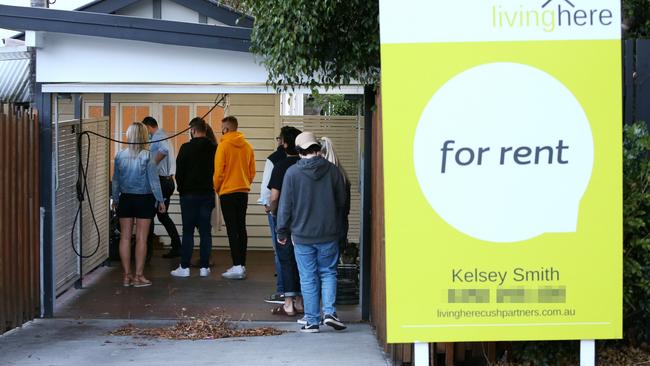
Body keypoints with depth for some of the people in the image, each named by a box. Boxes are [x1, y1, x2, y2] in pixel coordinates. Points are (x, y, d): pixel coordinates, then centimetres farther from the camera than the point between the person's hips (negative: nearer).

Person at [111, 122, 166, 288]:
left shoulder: (120, 156, -2)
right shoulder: (147, 156, -12)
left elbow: (115, 180, 6)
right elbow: (154, 180, -10)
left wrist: (115, 199, 18)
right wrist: (160, 200, -1)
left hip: (125, 199, 3)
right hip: (144, 199, -3)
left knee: (125, 237, 8)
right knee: (141, 238, 1)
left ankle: (127, 276, 11)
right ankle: (138, 276, 3)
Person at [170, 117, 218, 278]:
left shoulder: (186, 148, -9)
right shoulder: (214, 149, 0)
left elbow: (179, 172, -5)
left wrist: (181, 189, 8)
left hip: (189, 194, -3)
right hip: (208, 193, 3)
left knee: (188, 231, 1)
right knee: (205, 231, 5)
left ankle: (184, 267, 1)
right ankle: (204, 267, 6)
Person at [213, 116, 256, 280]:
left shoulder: (223, 145, -11)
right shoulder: (247, 146, 5)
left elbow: (218, 171, -11)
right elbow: (252, 171, 9)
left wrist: (216, 188, 4)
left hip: (227, 192, -6)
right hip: (243, 192, 6)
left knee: (232, 229, -5)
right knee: (241, 228, 11)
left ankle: (237, 267, -11)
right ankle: (242, 265, 13)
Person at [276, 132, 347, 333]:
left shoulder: (292, 173, -8)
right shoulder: (332, 170, -2)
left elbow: (285, 206, -5)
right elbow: (342, 201, 7)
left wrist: (282, 232, 6)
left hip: (302, 235, -1)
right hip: (329, 233, 1)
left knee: (308, 278, 5)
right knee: (328, 273, 13)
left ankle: (311, 320, 7)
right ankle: (329, 311, -3)